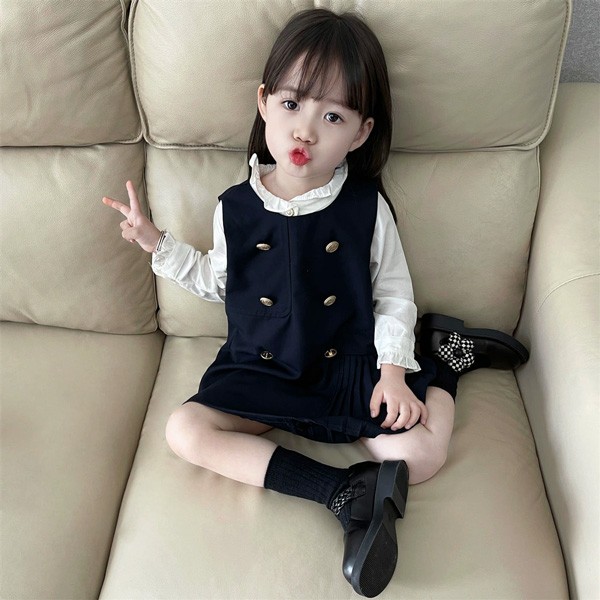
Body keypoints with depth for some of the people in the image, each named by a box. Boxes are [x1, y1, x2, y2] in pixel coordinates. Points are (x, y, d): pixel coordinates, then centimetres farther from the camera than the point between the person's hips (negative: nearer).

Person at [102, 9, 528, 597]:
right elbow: (219, 282, 11)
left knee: (421, 453, -20)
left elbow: (393, 292, -1)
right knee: (184, 430, -19)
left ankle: (444, 353, 11)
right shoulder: (235, 207, -4)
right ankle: (345, 492, -23)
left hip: (351, 363, -2)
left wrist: (394, 367, -12)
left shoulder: (367, 207, -9)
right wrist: (159, 245, 3)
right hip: (259, 369, 3)